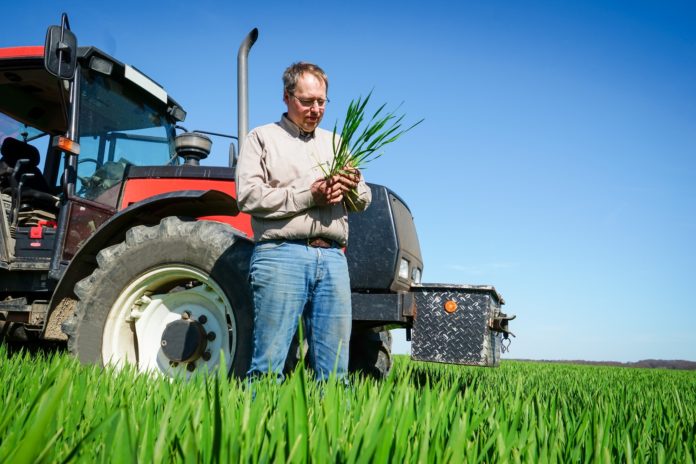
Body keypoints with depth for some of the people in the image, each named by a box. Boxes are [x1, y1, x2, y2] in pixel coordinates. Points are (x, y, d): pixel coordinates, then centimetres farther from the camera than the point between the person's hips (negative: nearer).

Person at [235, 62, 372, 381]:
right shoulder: (262, 138, 10)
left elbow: (363, 202, 22)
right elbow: (249, 196, -5)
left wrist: (353, 186, -2)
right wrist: (309, 196, -10)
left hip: (332, 257, 5)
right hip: (281, 255, -4)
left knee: (334, 371, 5)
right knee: (269, 366, -5)